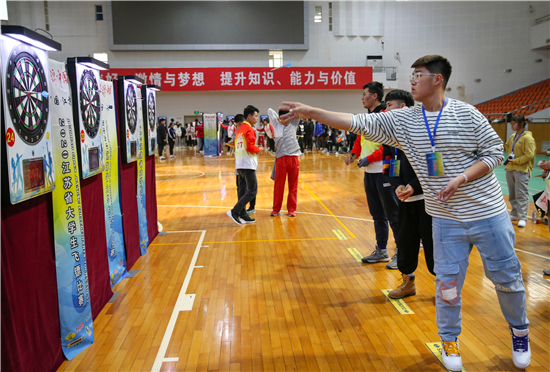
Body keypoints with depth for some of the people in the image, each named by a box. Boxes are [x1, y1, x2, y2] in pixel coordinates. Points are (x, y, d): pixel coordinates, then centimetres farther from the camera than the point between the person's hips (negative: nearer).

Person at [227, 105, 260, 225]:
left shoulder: (240, 129, 17)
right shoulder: (249, 129, -11)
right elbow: (250, 147, -21)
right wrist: (258, 150, -2)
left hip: (239, 164, 9)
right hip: (248, 164, -9)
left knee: (243, 191, 11)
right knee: (252, 191, -6)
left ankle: (242, 215, 14)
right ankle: (234, 212, -11)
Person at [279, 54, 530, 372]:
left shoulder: (466, 114, -8)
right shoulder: (403, 121, -2)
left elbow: (494, 152, -5)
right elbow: (358, 122, -9)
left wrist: (460, 180, -19)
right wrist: (311, 112, -16)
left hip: (488, 213, -1)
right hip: (447, 220, 2)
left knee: (508, 278, 11)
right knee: (448, 284, 5)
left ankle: (520, 332, 38)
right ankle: (450, 341, 30)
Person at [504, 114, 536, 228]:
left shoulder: (528, 138, -12)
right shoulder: (512, 137, 11)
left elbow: (529, 155, -16)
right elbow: (506, 147, 26)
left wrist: (515, 161, -17)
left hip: (522, 171, -8)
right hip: (510, 169, 8)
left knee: (521, 194, -6)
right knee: (512, 194, 14)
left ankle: (522, 218, -3)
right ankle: (514, 214, 25)